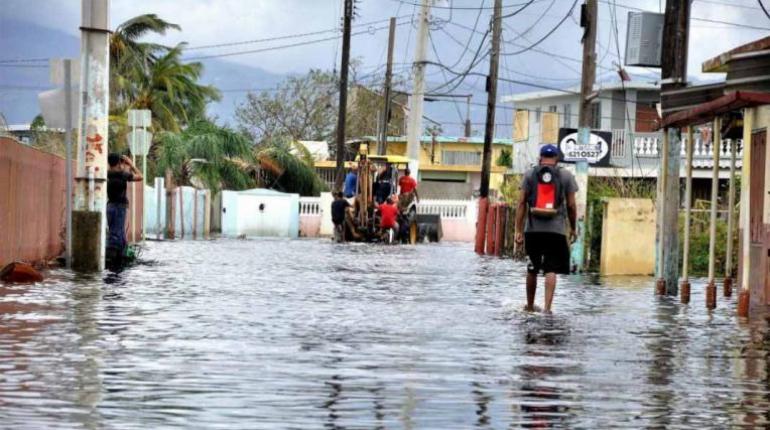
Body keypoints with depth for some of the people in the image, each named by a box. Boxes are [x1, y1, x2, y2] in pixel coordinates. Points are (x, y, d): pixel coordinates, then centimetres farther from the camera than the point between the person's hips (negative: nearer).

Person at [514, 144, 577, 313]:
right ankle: (547, 307, -14)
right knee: (551, 270, -3)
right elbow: (571, 205, 3)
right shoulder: (566, 176, 5)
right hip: (556, 230, -1)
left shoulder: (530, 174, 6)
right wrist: (573, 228, 14)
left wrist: (519, 230, 2)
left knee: (532, 269, 14)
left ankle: (530, 305, 25)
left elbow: (522, 203, 1)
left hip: (533, 229, 1)